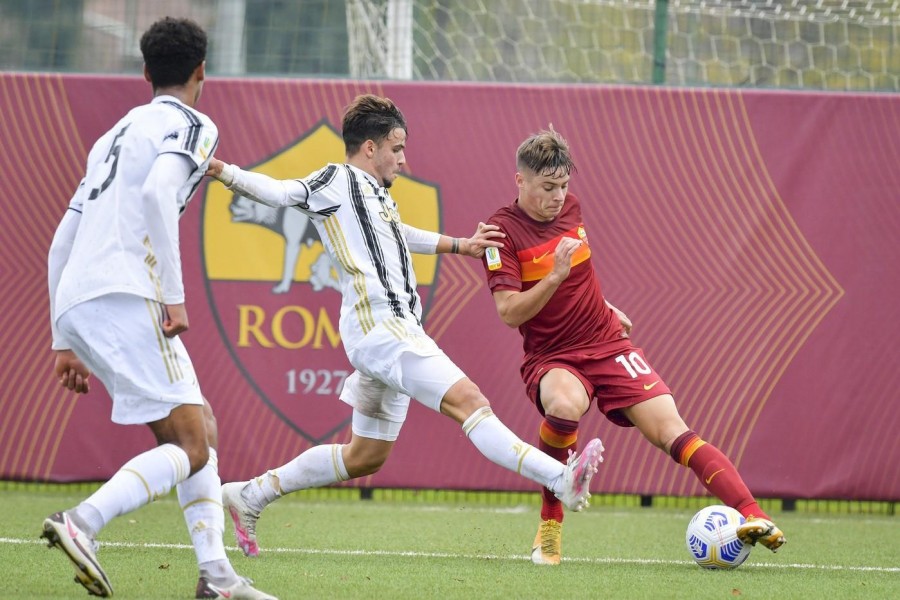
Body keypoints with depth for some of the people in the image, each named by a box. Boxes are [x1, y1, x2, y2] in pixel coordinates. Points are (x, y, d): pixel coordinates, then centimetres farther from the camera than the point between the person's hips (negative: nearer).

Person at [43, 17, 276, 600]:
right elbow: (157, 192, -18)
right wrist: (175, 295, -16)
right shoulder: (193, 126, 4)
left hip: (75, 304, 8)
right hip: (124, 296, -8)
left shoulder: (115, 135, 28)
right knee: (189, 448, -8)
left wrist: (65, 342, 28)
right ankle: (83, 521, -26)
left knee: (202, 426, 14)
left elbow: (61, 244, 26)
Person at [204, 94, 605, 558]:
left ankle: (250, 495, 22)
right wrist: (220, 171, -24)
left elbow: (399, 234, 42)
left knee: (366, 457, 14)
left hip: (397, 327, 10)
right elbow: (280, 192, -10)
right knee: (467, 399, -21)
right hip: (380, 326, -10)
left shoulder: (374, 195, 25)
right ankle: (561, 480, -32)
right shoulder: (338, 180, -1)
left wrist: (461, 246, 46)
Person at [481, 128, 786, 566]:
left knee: (669, 428, -15)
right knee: (565, 404, -38)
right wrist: (555, 275, -30)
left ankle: (751, 516, -26)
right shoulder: (504, 230, -12)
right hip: (551, 358, -4)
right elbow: (509, 312, -20)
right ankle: (549, 526, -17)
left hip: (608, 345, 4)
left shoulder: (569, 208, 5)